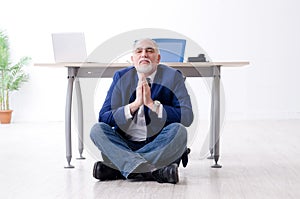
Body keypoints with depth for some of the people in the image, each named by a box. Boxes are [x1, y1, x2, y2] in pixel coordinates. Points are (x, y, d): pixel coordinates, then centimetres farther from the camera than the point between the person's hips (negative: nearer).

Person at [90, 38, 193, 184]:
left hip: (160, 146, -1)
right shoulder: (121, 77, 4)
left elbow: (187, 117, -10)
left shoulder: (173, 76, 0)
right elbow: (104, 118, -4)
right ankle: (154, 171, -40)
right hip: (125, 144, 2)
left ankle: (117, 169, -28)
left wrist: (152, 104, -19)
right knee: (97, 129, -21)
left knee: (179, 130, -28)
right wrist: (134, 104, -18)